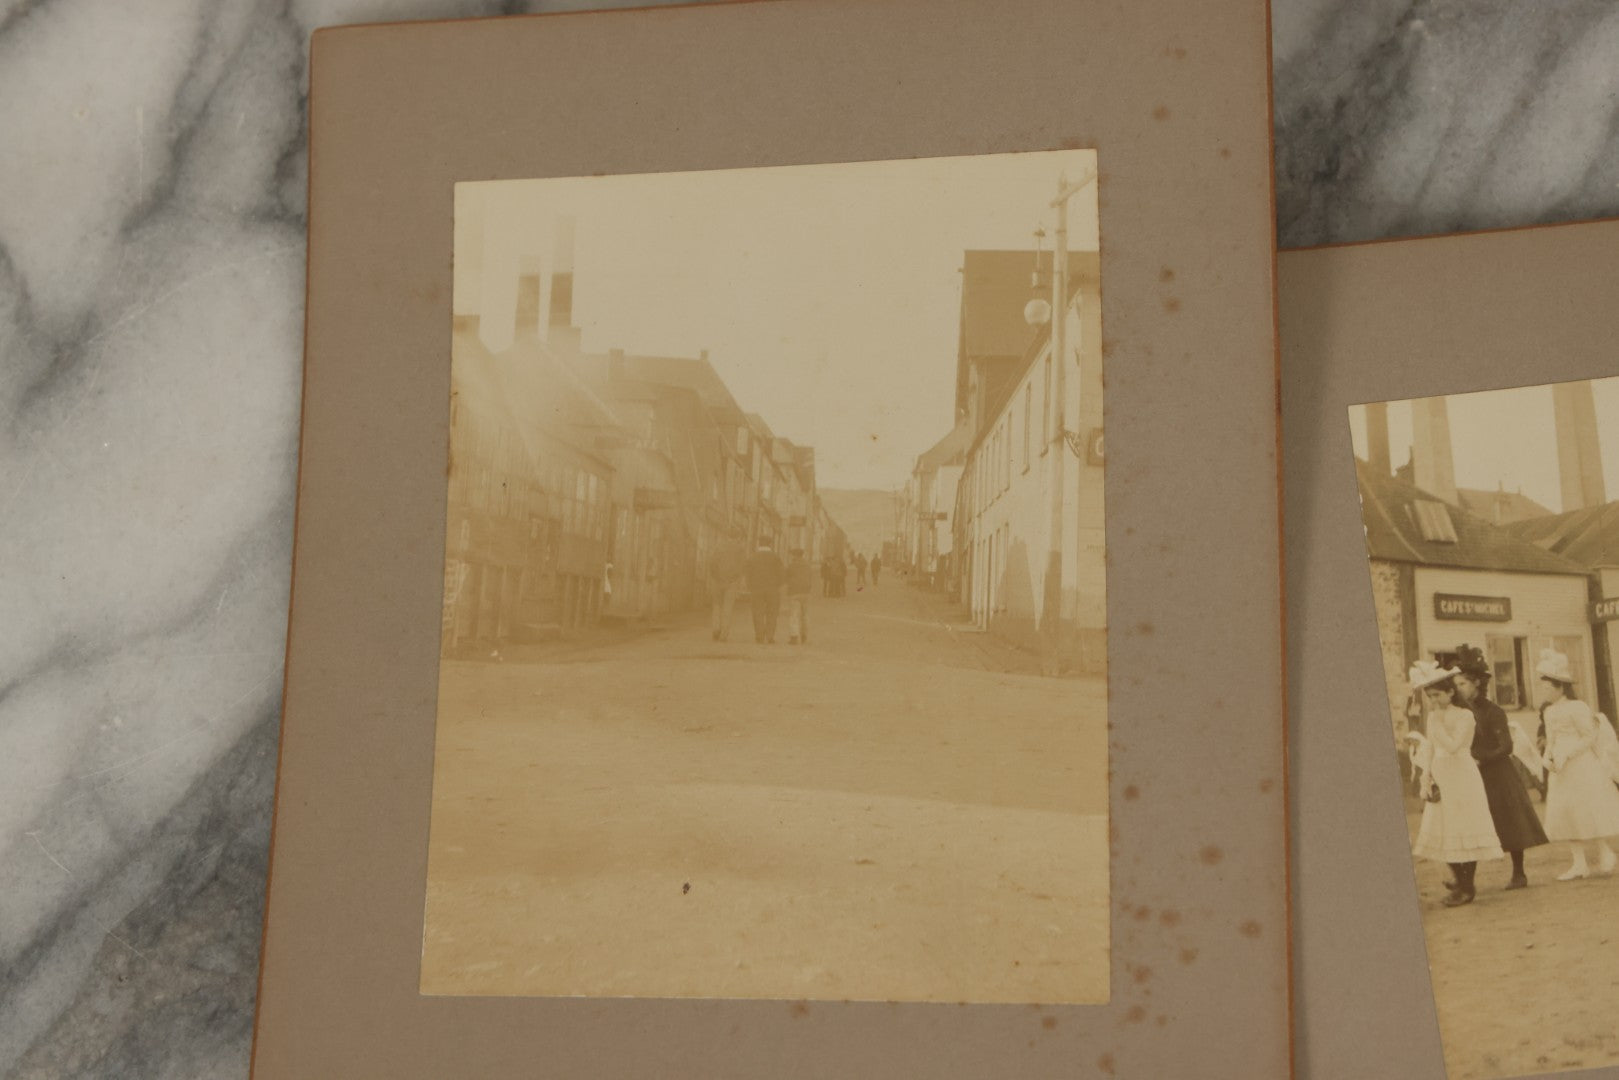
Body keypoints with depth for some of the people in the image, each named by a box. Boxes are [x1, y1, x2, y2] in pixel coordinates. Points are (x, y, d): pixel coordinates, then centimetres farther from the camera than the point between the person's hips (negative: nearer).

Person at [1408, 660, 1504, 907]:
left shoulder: (1465, 715, -10)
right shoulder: (1433, 718, 9)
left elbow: (1452, 745, -23)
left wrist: (1437, 720, -20)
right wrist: (1426, 778, 3)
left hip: (1462, 778, -7)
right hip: (1440, 781, 7)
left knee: (1465, 831, -3)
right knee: (1444, 832, 7)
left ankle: (1467, 888, 3)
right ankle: (1459, 882, 19)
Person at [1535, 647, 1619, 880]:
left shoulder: (1577, 707, -11)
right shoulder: (1549, 712, 12)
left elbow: (1589, 737, -14)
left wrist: (1566, 755, -21)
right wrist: (1548, 757, -5)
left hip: (1582, 766, -8)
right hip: (1560, 771, 8)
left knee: (1589, 810, -4)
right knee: (1563, 812, 4)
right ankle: (1579, 863, 8)